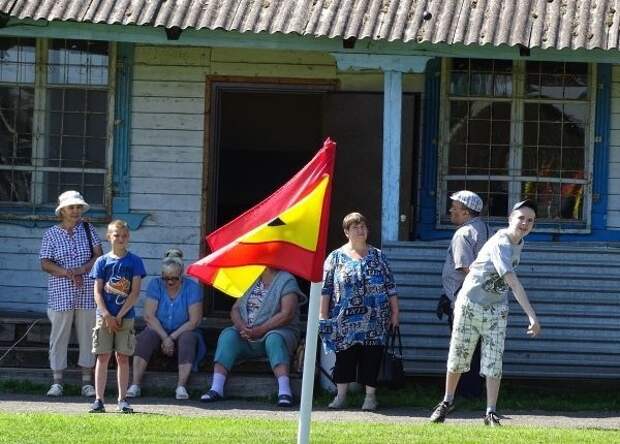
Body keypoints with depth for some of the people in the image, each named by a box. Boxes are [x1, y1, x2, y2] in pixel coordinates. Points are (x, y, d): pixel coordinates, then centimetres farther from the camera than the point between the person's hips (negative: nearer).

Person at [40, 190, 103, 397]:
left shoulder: (88, 230, 7)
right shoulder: (51, 234, 3)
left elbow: (99, 255, 3)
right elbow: (45, 264, -2)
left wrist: (83, 269, -14)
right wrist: (67, 273, -16)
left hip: (87, 293, 2)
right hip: (61, 294, -1)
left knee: (87, 334, 3)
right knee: (59, 335, -1)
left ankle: (87, 382, 9)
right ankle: (57, 382, 4)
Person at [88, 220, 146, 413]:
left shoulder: (134, 261, 2)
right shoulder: (102, 262, 4)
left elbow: (135, 293, -4)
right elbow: (97, 292, 1)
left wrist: (119, 316, -10)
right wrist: (107, 316, -11)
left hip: (125, 316, -1)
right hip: (104, 316, 1)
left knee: (123, 358, 2)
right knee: (103, 357, 0)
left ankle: (122, 399, 8)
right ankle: (99, 399, 2)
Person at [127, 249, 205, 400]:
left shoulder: (192, 288, -6)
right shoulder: (155, 285, -2)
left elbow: (194, 321, -10)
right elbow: (149, 316, -9)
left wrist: (172, 337, -16)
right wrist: (165, 338, -20)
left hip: (182, 332, -1)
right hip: (159, 331, 1)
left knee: (188, 339, -34)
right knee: (146, 337, -30)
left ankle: (181, 386, -41)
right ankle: (135, 385, -38)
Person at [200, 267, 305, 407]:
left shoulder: (286, 280, 0)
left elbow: (287, 314, -13)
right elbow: (235, 309, 14)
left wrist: (260, 330, -20)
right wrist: (241, 326, -10)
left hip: (279, 330, -5)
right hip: (246, 334, 5)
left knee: (274, 338, -37)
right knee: (228, 335, -23)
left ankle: (284, 391, -53)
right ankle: (216, 388, -34)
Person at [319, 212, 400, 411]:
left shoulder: (377, 256, 10)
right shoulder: (335, 258, 7)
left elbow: (390, 286, 10)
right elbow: (325, 289, 4)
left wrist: (395, 312, 5)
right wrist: (323, 316, -1)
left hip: (374, 320, 1)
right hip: (345, 320, -1)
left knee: (371, 357, -1)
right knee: (344, 356, 0)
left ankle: (370, 395, 6)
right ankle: (341, 395, 7)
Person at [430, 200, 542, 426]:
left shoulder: (518, 243, 1)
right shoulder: (501, 244, -26)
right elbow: (513, 282, -36)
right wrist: (532, 316, -42)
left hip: (496, 310, 5)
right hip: (470, 305, -5)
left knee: (493, 364, -4)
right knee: (458, 358, 7)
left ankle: (491, 412, -1)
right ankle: (447, 401, 27)